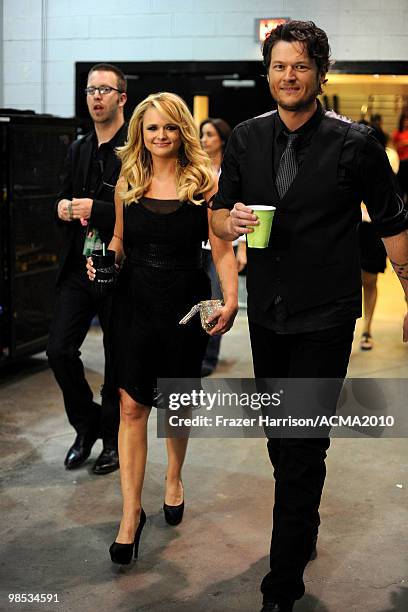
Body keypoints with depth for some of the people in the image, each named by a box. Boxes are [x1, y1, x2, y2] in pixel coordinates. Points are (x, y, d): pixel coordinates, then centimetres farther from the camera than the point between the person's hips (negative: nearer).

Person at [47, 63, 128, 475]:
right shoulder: (78, 151, 14)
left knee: (119, 361, 7)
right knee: (59, 349, 2)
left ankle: (113, 439, 25)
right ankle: (87, 425, 24)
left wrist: (95, 209, -22)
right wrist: (62, 207, -2)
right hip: (78, 268, 6)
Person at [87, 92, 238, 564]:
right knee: (131, 404, -3)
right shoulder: (128, 182, 5)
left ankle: (174, 479, 41)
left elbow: (222, 248, -7)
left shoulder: (204, 181, -5)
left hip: (185, 303, -1)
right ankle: (132, 512, 5)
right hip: (133, 300, 2)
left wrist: (231, 298, -19)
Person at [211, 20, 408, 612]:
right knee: (280, 437, 19)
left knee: (302, 449, -5)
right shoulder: (247, 138, 3)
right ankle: (304, 531, 42)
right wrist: (230, 221, -15)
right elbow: (218, 213, 9)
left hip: (325, 318, -5)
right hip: (266, 312, 5)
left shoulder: (354, 142, -9)